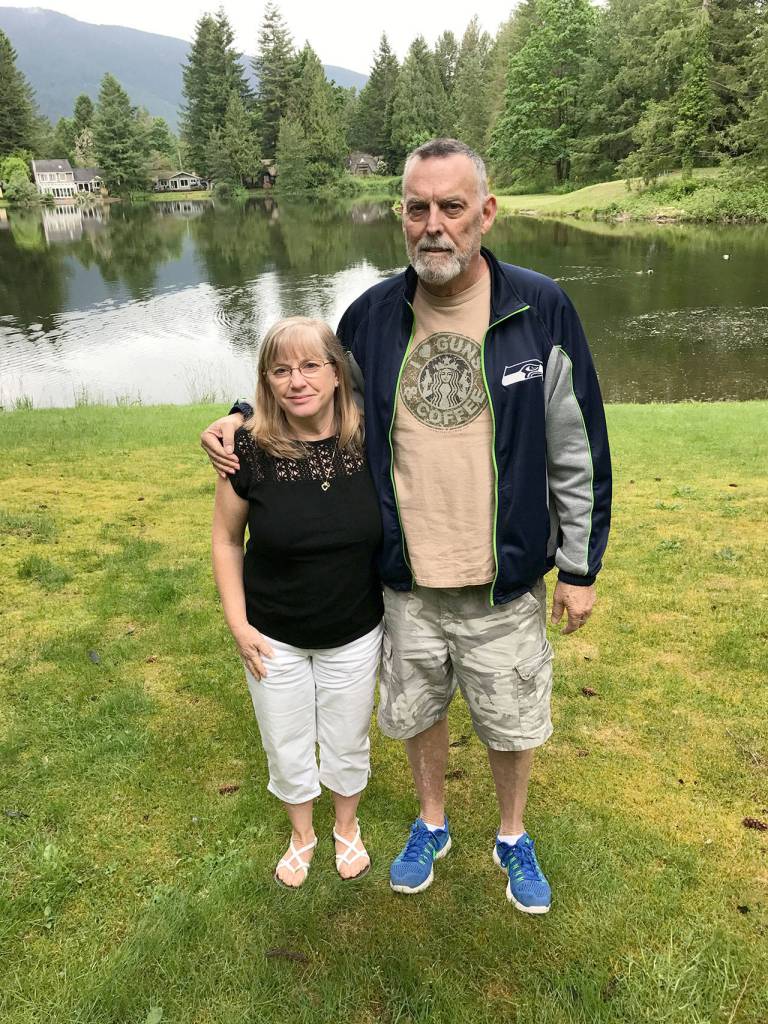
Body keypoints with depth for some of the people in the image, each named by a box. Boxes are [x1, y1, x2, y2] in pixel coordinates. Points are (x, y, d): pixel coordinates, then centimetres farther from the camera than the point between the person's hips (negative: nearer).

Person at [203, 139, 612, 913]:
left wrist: (579, 567, -3)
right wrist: (241, 421, -5)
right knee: (417, 712, 21)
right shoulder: (370, 317, -5)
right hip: (406, 582, 2)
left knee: (511, 723, 17)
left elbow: (578, 451, -6)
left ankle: (512, 839, 47)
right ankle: (431, 826, 50)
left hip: (505, 582, -2)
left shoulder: (540, 310, -12)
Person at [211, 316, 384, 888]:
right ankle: (302, 836, 48)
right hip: (275, 639, 0)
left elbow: (393, 528, -1)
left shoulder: (368, 444, -15)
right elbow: (227, 540, -4)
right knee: (286, 749, 18)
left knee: (348, 744, 20)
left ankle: (347, 829, 50)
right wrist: (238, 625, -7)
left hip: (355, 636, 0)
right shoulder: (252, 450, -17)